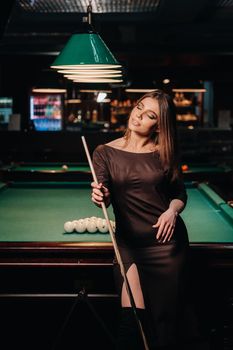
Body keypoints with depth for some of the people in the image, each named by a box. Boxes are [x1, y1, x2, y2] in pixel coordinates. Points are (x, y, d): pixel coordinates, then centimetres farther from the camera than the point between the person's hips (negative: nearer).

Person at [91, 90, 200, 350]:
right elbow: (103, 195, -8)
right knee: (133, 317, -14)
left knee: (167, 316, 3)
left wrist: (173, 210, -10)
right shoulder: (105, 152, 0)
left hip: (167, 239, 1)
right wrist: (101, 196, -31)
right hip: (128, 240, 0)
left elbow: (180, 194, 11)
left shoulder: (165, 153, 1)